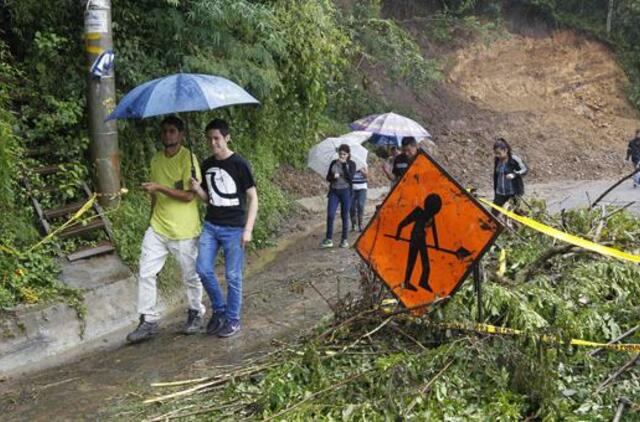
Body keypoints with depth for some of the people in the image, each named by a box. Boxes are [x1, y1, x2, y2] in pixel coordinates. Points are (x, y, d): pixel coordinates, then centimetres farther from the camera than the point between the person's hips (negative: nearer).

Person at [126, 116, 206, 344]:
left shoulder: (188, 158, -12)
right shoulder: (156, 160, 8)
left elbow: (188, 195, -18)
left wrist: (160, 188, -25)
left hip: (184, 231, -5)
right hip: (157, 228, 5)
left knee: (191, 276, 9)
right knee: (146, 274, -1)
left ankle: (196, 313, 30)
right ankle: (148, 321, 8)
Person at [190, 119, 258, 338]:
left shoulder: (239, 164, -10)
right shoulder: (207, 165, 7)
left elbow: (253, 198, -8)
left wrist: (248, 229, -14)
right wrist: (198, 189, -6)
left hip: (234, 229, -5)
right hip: (211, 225, 5)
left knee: (233, 276, 1)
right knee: (203, 269, 0)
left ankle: (233, 320, 16)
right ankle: (219, 310, 21)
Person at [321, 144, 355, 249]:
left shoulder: (351, 164, 1)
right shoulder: (334, 163, 8)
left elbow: (350, 177, -15)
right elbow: (328, 178, 9)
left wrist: (344, 164, -17)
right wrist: (333, 176, -13)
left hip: (345, 192, -2)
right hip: (334, 191, 2)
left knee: (345, 216, 3)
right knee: (330, 215, -8)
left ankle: (344, 240, 12)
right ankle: (329, 239, -1)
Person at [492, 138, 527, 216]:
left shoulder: (514, 159, -12)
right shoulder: (496, 160, 4)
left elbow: (525, 170, -9)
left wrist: (514, 174, -28)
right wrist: (495, 191, 18)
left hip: (513, 192, -4)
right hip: (500, 193, 5)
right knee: (493, 213, -2)